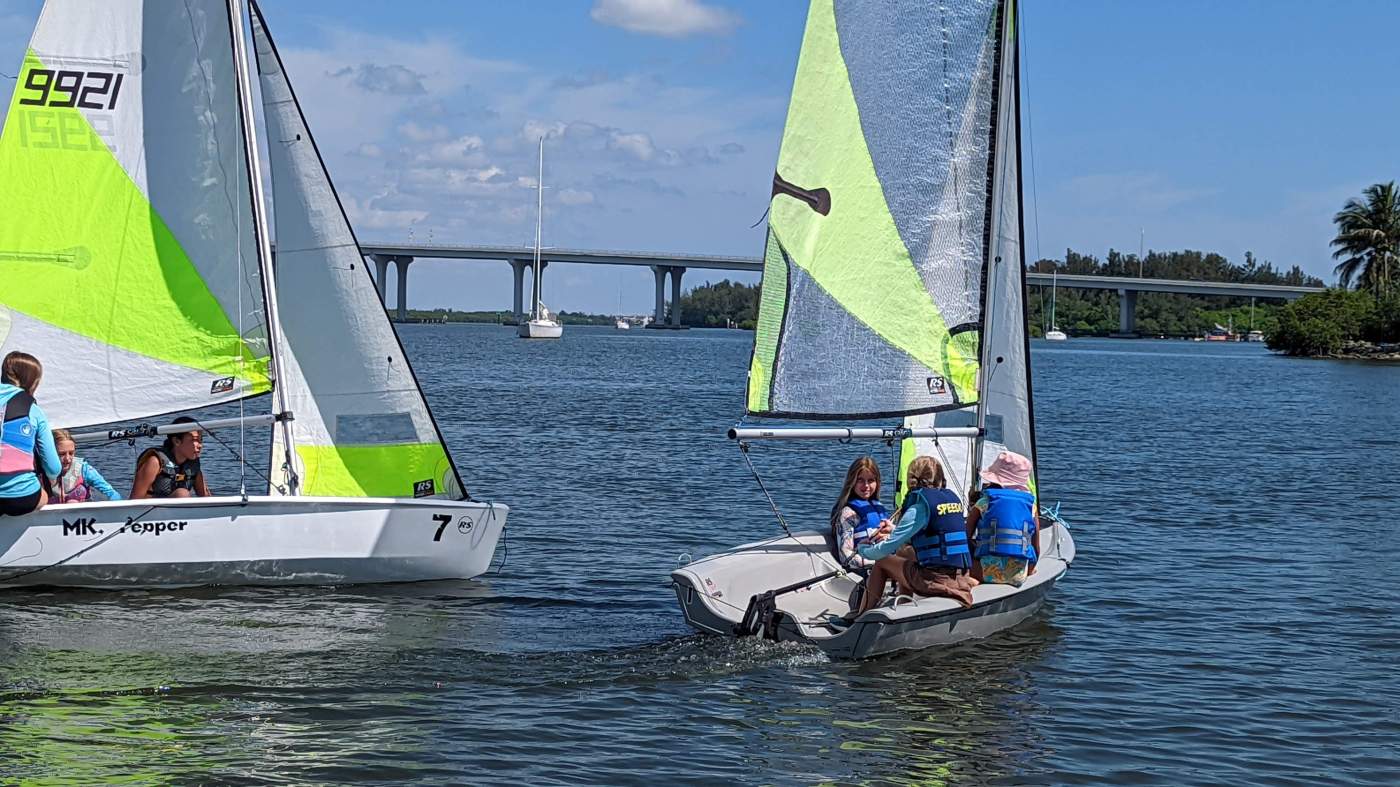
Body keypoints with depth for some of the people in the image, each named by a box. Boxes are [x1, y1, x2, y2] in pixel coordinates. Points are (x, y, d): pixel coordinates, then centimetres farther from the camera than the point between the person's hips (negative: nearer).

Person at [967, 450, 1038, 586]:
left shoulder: (982, 504, 5)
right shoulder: (1031, 505, 11)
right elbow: (1036, 547, 15)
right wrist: (1029, 570, 30)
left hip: (988, 573, -3)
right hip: (1019, 575, 3)